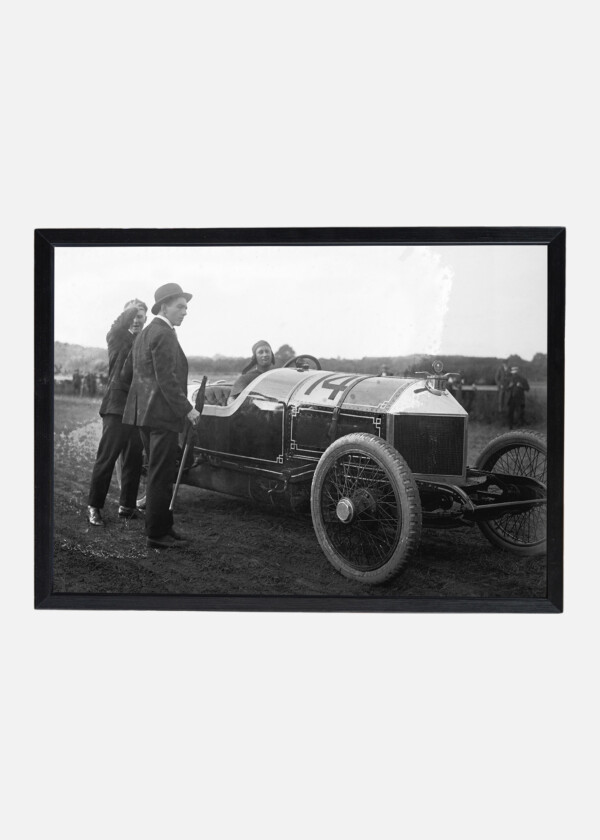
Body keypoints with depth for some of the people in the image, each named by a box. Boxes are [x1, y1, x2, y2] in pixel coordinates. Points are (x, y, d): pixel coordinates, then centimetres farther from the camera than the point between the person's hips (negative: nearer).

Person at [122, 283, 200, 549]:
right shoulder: (164, 334, -14)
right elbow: (167, 379, -20)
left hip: (144, 413, 10)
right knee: (160, 476, -3)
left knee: (158, 474, 17)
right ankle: (156, 535, 4)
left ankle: (164, 527, 26)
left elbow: (132, 373, 22)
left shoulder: (145, 333, 18)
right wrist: (187, 409, -15)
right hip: (161, 414, -10)